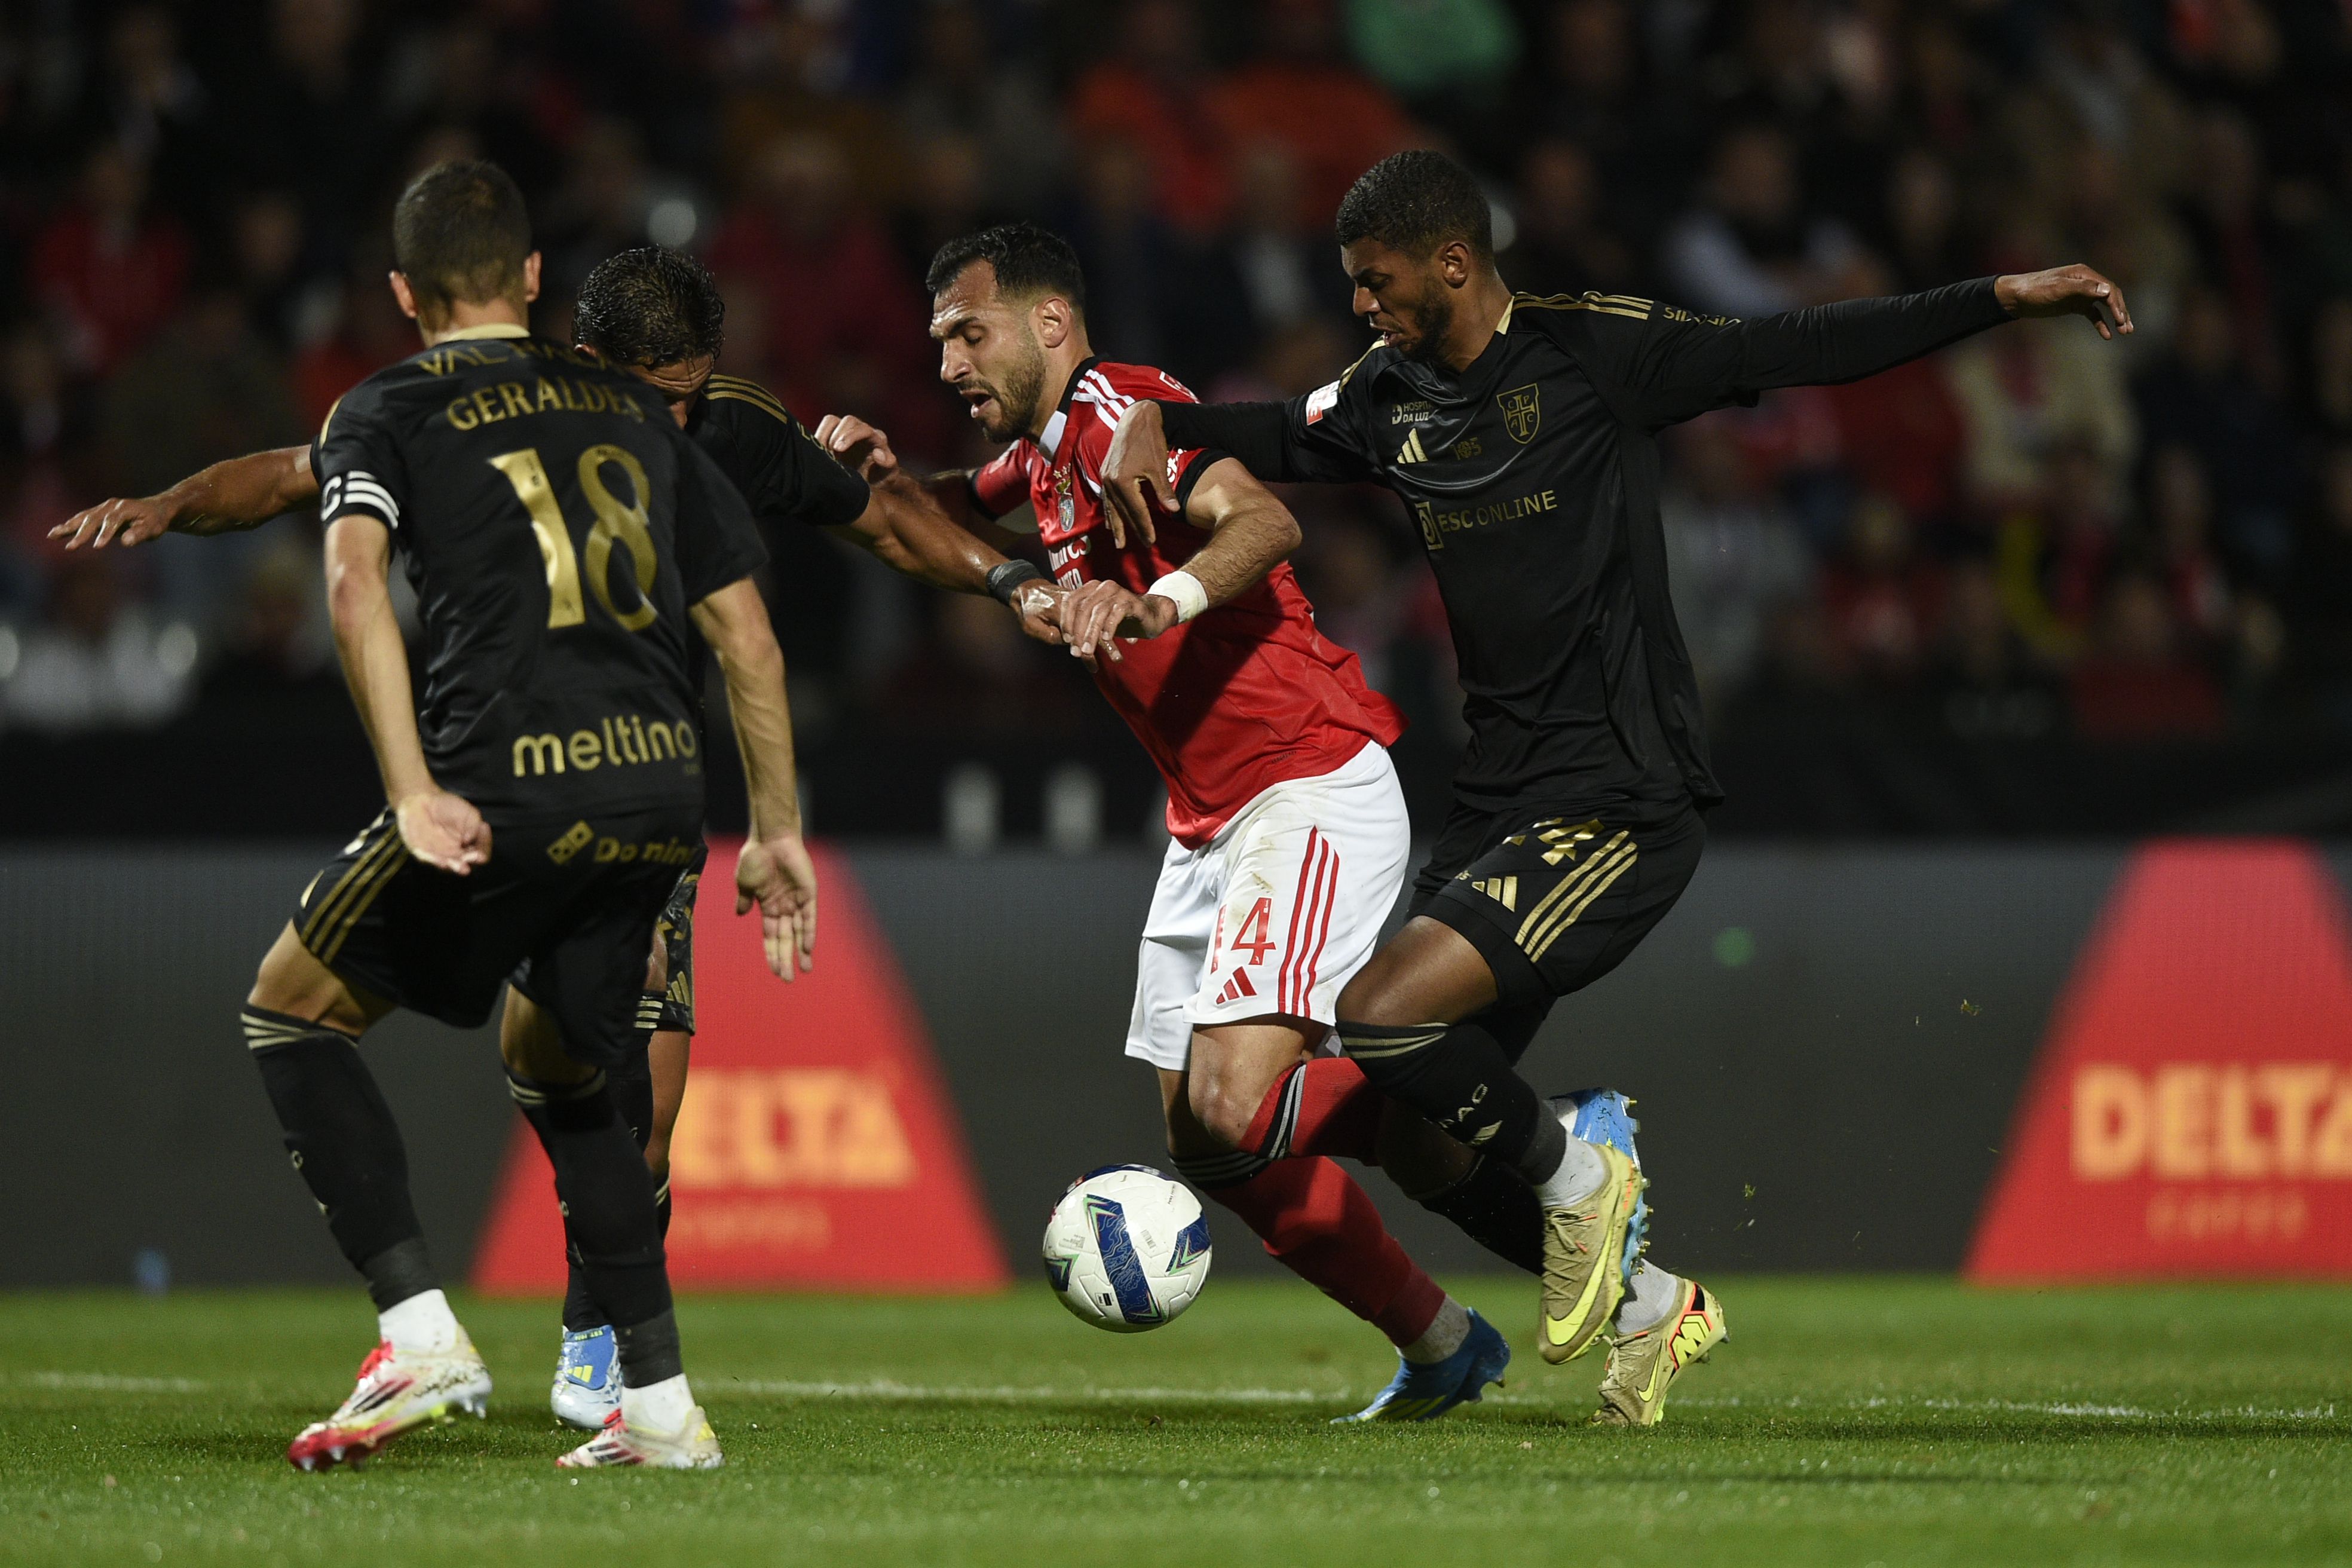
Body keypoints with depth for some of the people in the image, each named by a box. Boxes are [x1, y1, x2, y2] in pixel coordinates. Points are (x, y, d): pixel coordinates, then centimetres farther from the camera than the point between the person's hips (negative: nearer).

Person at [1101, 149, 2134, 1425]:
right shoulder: (1392, 397, 10)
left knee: (1381, 1017, -23)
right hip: (1496, 807, 8)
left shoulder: (1590, 353, -9)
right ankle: (1648, 1307, 23)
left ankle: (1573, 1178, 3)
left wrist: (2003, 300, -12)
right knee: (1412, 1134, 6)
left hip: (1616, 809, -8)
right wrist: (1154, 423, 7)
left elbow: (1796, 354, -7)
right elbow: (1279, 438, 27)